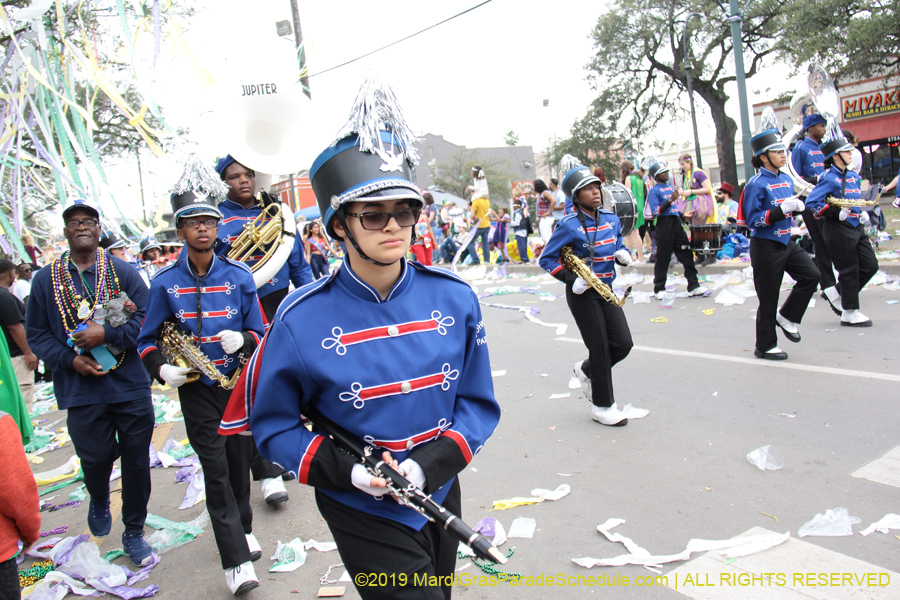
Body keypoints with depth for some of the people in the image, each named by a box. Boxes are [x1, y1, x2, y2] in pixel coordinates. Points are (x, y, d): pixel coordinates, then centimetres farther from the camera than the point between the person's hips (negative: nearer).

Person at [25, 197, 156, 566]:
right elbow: (36, 333, 6)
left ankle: (134, 532, 26)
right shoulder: (46, 279, 6)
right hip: (81, 391, 0)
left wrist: (106, 334, -17)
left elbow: (147, 321, -4)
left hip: (131, 387, 0)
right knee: (96, 457, 3)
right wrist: (70, 359, -9)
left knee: (136, 461, 6)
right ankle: (99, 499, 41)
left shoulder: (124, 272, 2)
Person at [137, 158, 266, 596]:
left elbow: (260, 332, 3)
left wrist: (242, 339, -19)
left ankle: (242, 528, 38)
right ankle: (236, 560, 5)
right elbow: (148, 339, 6)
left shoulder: (239, 276, -2)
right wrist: (161, 369, -12)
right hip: (196, 389, -1)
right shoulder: (165, 283, -3)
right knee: (216, 470, -2)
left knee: (240, 461, 14)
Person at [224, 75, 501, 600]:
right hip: (363, 512, -4)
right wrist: (346, 471, -20)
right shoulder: (302, 320, -17)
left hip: (440, 494, 5)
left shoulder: (454, 297, -10)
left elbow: (478, 403, -3)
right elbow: (273, 425, -6)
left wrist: (427, 465, -18)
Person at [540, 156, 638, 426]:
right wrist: (571, 279, -18)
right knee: (600, 348, -2)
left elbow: (618, 246, 20)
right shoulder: (569, 225, -12)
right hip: (582, 293, -6)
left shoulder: (611, 218, 6)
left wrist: (623, 254, -4)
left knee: (623, 343, 0)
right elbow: (546, 259, -8)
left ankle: (588, 371, 30)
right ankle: (602, 406, 15)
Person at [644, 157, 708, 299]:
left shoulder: (670, 187, 19)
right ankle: (659, 289, 10)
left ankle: (693, 286, 7)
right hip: (664, 225, -7)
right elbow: (656, 211, -15)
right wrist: (670, 200, -20)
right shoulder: (654, 190, -5)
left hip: (676, 223, 7)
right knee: (662, 258, -1)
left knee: (686, 254, 3)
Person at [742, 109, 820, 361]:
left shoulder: (787, 179, 10)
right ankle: (765, 346, 16)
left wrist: (797, 205, 0)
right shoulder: (756, 184, -15)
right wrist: (782, 209, -26)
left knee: (811, 275, -6)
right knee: (768, 299, 1)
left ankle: (787, 317, 15)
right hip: (765, 246, -8)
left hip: (786, 243, 8)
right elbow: (752, 219, -20)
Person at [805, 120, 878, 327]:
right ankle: (849, 313, 9)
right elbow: (811, 203, -18)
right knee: (849, 270, -2)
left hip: (856, 227, 8)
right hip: (838, 229, -8)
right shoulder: (829, 178, -12)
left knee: (870, 266, 8)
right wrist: (836, 213, -23)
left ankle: (843, 295, 26)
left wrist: (863, 213, 8)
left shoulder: (853, 176, 13)